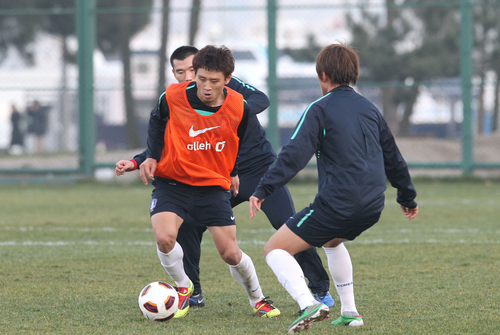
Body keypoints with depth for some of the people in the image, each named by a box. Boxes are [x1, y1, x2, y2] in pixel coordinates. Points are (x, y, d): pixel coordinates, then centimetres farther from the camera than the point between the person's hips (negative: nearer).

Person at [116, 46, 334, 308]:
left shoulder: (225, 85, -12)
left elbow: (260, 99, -26)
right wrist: (135, 163, -7)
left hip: (260, 167, -4)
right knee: (186, 225, -10)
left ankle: (320, 289, -2)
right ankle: (193, 294, 5)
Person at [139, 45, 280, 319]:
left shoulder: (238, 107, -11)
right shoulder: (172, 97, -16)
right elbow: (156, 121, 7)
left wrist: (233, 171, 18)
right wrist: (152, 156, -4)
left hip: (214, 186, 1)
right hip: (171, 182, -1)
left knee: (231, 254, -2)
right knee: (164, 238, -25)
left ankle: (257, 299, 27)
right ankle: (183, 287, 5)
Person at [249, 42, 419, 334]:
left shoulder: (321, 109, -3)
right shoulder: (369, 109, 17)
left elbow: (294, 155, -15)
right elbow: (392, 157, 27)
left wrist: (263, 190, -17)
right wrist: (408, 197, 40)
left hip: (337, 204, -7)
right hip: (373, 206, 7)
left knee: (275, 249, -1)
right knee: (333, 241, 37)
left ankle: (309, 304, -24)